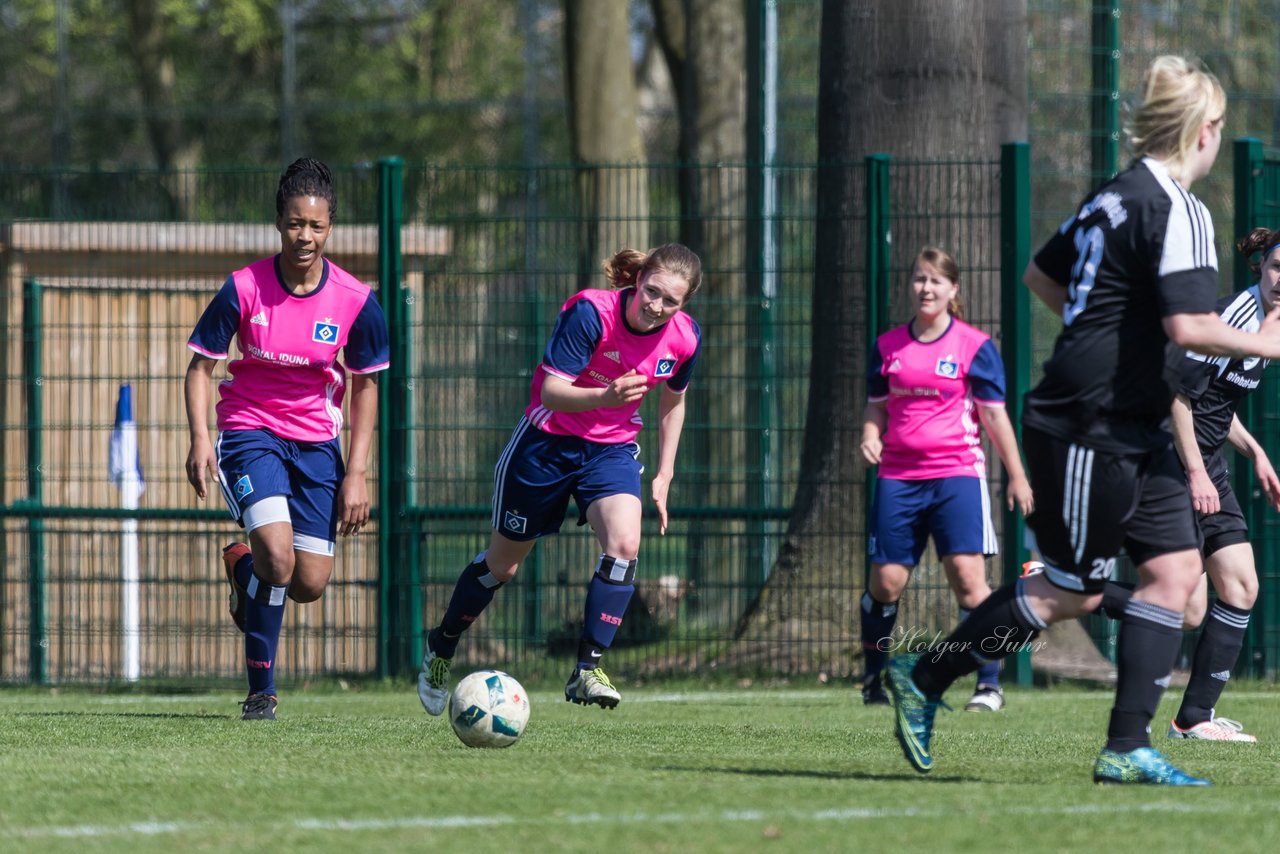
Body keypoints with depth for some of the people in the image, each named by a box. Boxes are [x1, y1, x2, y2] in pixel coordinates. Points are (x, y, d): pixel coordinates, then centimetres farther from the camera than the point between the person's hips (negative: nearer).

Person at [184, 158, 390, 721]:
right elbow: (200, 365, -3)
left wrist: (357, 474, -2)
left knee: (310, 584, -2)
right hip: (249, 429, -3)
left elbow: (365, 386, 3)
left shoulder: (355, 301, -9)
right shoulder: (243, 289, -13)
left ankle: (244, 567, 35)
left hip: (316, 439, 3)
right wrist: (200, 438, -18)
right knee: (278, 556, -24)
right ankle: (260, 691, -7)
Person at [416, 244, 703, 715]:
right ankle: (442, 645, 35)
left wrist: (664, 475, 8)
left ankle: (588, 669, -16)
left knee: (624, 544, -24)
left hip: (612, 448, 3)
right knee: (503, 562, 9)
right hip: (548, 441, -3)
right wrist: (604, 397, -50)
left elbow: (672, 400, 9)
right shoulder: (590, 312, -27)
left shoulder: (684, 337, -11)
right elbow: (551, 391, -32)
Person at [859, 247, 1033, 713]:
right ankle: (873, 679, 18)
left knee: (967, 575, -14)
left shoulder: (974, 347, 0)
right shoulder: (888, 347, 10)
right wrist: (870, 437, -4)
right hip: (898, 477, 3)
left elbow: (994, 415, 3)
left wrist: (1017, 477, 3)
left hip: (957, 472, -3)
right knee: (886, 580, 0)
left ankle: (989, 685, -10)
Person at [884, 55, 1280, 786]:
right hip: (1091, 430, -10)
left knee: (1176, 569, 3)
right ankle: (923, 679, 12)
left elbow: (1041, 273, 23)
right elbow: (1189, 327, -26)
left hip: (1133, 436, 10)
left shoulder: (1115, 195, 12)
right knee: (1072, 593, -1)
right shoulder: (1179, 210, -17)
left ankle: (1127, 748, 1)